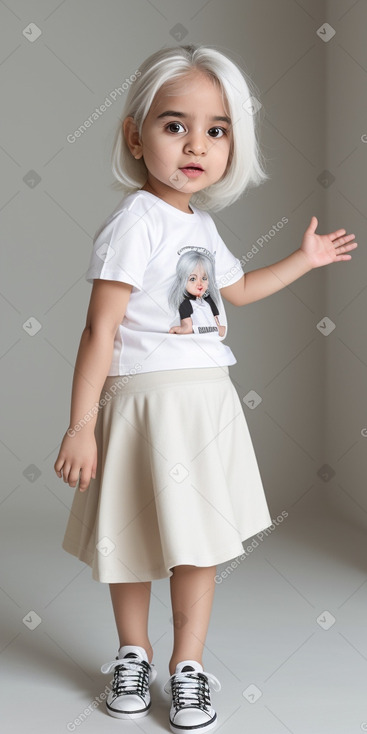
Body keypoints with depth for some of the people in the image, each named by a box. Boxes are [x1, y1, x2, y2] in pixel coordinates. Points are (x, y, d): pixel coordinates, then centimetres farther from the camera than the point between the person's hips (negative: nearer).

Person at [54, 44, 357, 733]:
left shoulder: (201, 224, 11)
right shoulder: (135, 222, -14)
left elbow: (236, 289, 31)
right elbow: (100, 329, -18)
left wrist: (303, 259, 32)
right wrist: (81, 426, -20)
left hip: (206, 403, 7)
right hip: (142, 401, -7)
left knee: (198, 540, 10)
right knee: (133, 541, 8)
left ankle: (187, 665, 26)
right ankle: (133, 652, 31)